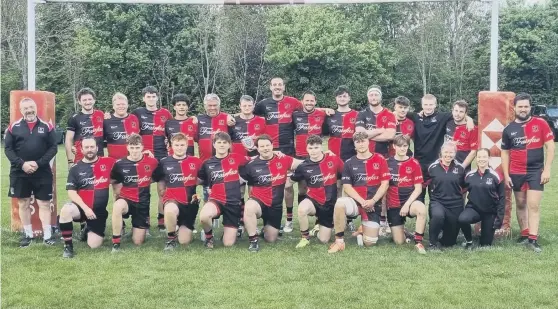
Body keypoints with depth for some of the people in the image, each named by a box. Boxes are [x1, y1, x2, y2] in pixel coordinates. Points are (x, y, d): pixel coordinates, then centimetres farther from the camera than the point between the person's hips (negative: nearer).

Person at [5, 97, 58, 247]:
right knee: (23, 203, 8)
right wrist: (22, 164, -13)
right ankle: (28, 234, 19)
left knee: (44, 203, -1)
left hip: (42, 172, -1)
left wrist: (39, 163, -13)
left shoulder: (46, 126, 2)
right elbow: (8, 149, 1)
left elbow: (53, 148, -2)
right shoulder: (14, 127, 3)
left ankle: (47, 235, 3)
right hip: (19, 173, 1)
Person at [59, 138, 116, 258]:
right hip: (81, 207, -1)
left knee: (94, 245, -4)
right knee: (65, 211, -36)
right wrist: (85, 208, -17)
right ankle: (68, 246, -17)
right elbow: (71, 192, -6)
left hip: (100, 211, 1)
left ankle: (88, 230, 33)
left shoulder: (108, 162, 1)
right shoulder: (75, 169, -1)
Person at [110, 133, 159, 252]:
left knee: (138, 242, 1)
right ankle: (116, 243, -25)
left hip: (143, 203, 1)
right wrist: (118, 193, 2)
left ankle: (138, 227, 38)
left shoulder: (152, 162, -5)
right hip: (126, 199, -1)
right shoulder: (120, 164, -5)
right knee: (117, 206, -41)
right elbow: (113, 181, 10)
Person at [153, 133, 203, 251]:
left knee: (184, 241, -2)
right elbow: (156, 178, 12)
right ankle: (171, 237, -12)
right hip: (172, 199, -1)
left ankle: (183, 227, 35)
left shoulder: (196, 162, 2)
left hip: (190, 202, 1)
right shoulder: (164, 162, 1)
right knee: (170, 210, -41)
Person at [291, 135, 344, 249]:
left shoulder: (334, 160, -9)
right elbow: (291, 179, 10)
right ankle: (305, 238, -12)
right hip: (314, 201, 0)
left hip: (330, 203, 1)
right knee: (302, 208, -38)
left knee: (324, 240, 3)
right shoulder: (303, 166, -7)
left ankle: (320, 224, 40)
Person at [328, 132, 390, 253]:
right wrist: (362, 201, -16)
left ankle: (363, 229, 31)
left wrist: (372, 201, -14)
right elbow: (347, 187, -2)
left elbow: (385, 184, -3)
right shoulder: (349, 163, 4)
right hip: (355, 202, 0)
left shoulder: (380, 159, 2)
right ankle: (339, 242, -23)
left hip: (374, 205, 0)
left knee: (369, 242, -7)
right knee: (340, 203, -36)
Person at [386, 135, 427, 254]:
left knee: (422, 209, -39)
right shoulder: (387, 163, 1)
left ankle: (418, 242, -23)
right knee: (399, 242, -2)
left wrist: (407, 204, -16)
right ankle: (401, 228, 34)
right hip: (393, 205, 1)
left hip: (409, 202, -1)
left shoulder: (414, 163, -2)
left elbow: (418, 188, -5)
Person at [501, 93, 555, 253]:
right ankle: (524, 234, 21)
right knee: (520, 204, 10)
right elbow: (505, 152, 9)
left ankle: (533, 239, -2)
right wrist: (506, 174, 3)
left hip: (536, 171, -3)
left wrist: (547, 169, -10)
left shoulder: (541, 124, -4)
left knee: (533, 205, -6)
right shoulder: (509, 129, 3)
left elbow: (550, 146, -3)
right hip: (516, 173, 3)